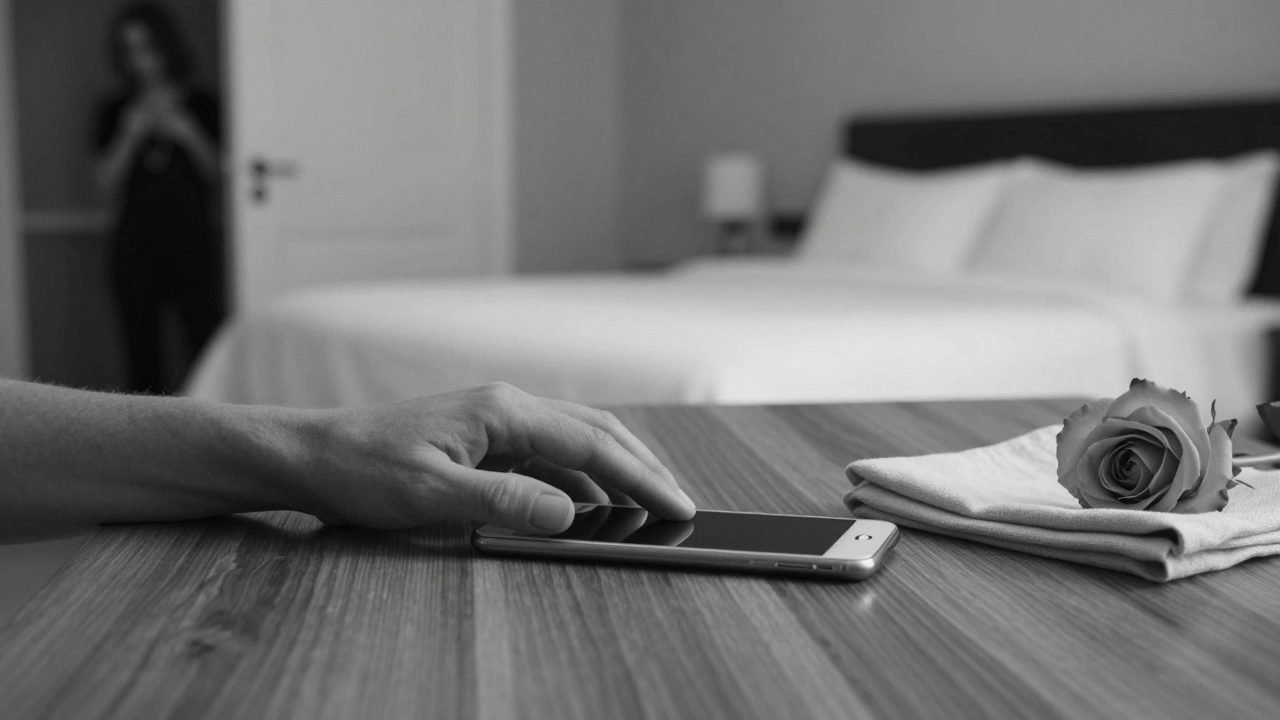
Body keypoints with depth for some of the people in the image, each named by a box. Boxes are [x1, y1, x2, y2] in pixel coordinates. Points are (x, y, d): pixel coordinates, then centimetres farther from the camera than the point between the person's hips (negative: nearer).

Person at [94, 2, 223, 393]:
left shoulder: (201, 107, 6)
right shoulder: (116, 112, 10)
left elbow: (219, 178, 4)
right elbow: (107, 184, 5)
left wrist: (189, 136, -10)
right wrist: (130, 136, -8)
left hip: (192, 243, -1)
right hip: (136, 246, 2)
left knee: (208, 345, -10)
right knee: (143, 354, 0)